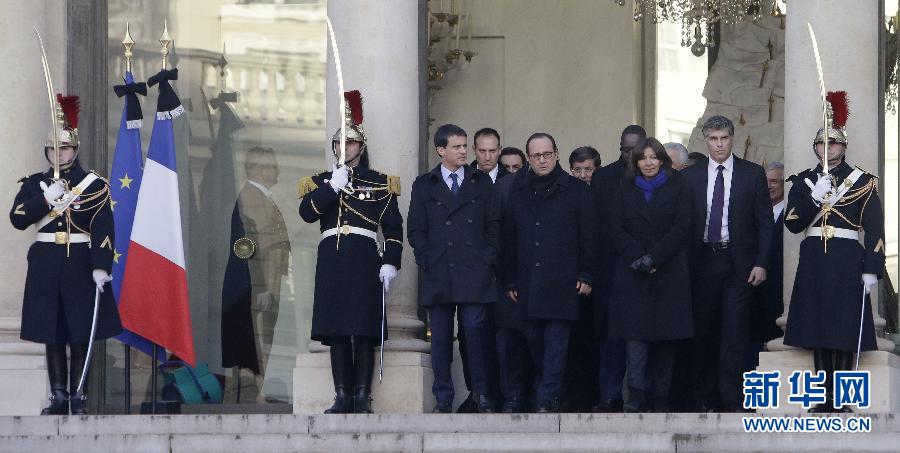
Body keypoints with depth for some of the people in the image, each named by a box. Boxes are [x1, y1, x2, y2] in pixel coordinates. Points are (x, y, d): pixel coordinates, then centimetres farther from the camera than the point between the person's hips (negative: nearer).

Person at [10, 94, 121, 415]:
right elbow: (18, 219, -4)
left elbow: (104, 230, -6)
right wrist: (47, 199, -14)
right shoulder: (34, 184, 9)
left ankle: (78, 397, 4)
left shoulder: (94, 185, 0)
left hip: (80, 264, -2)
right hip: (46, 265, 2)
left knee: (81, 332, -1)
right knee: (52, 332, 4)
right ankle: (58, 397, 9)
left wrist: (101, 267, -16)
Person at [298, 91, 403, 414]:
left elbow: (394, 228, 5)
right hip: (331, 262, 2)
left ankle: (363, 397, -3)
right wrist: (333, 187, -12)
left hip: (365, 263, -2)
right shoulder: (320, 182, 14)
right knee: (336, 330, 0)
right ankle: (343, 396, 4)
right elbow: (307, 213, -5)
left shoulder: (380, 183, 9)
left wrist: (390, 263, -6)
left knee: (365, 331, -5)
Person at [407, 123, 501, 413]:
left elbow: (493, 224, 12)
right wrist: (427, 263, -2)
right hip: (439, 275, 1)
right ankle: (443, 398, 5)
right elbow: (416, 230, 9)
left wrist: (488, 259, 1)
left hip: (474, 273, -1)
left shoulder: (481, 183, 12)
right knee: (440, 337, 1)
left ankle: (482, 395, 0)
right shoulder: (424, 186, 11)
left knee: (475, 331, -8)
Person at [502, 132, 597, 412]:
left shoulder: (576, 190, 4)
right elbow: (509, 239, 13)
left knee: (556, 340, -8)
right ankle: (549, 394, 17)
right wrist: (510, 281, 8)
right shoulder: (519, 192, 12)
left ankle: (547, 400, -11)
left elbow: (588, 236, 3)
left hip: (562, 282, -4)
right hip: (529, 282, 4)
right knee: (535, 340, 5)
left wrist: (586, 275, -4)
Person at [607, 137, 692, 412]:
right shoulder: (626, 190, 14)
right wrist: (637, 259, -9)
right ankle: (636, 395, -18)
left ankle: (660, 399, 2)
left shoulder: (678, 189, 7)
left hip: (669, 273, -1)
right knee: (635, 332, -13)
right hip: (632, 274, 1)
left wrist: (654, 258, -12)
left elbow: (680, 228, -2)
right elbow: (617, 229, 6)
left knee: (665, 337, -1)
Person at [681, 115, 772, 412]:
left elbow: (764, 222, 3)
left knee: (735, 332, -7)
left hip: (739, 263, -2)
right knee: (704, 331, 5)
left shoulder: (753, 174, 4)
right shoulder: (691, 176, 7)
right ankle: (706, 399, 12)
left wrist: (761, 263, -5)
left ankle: (731, 401, -7)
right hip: (703, 262, 2)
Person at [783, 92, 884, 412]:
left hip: (847, 264, -3)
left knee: (844, 329, -5)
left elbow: (875, 229, -3)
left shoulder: (863, 182, 3)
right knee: (817, 329, 3)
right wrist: (814, 198, -12)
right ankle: (825, 397, 9)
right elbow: (792, 224, 2)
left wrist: (872, 269, -11)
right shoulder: (803, 182, 12)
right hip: (813, 262, 3)